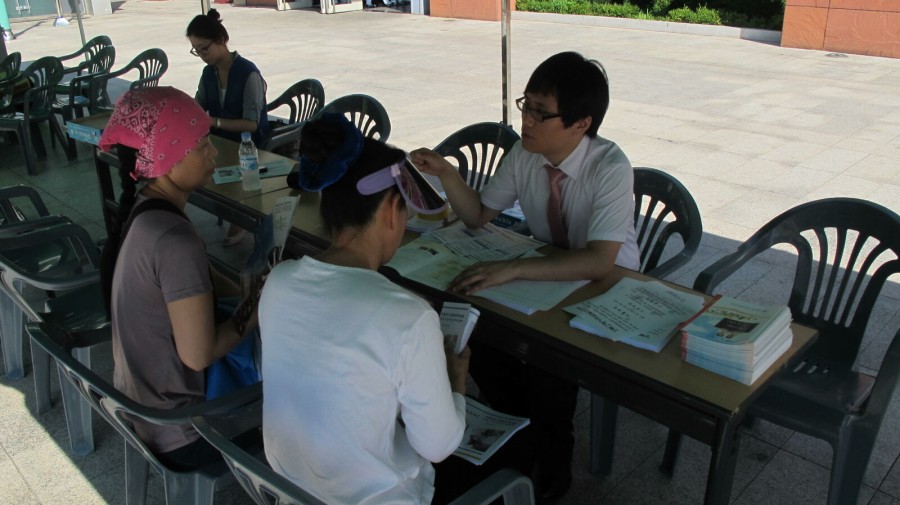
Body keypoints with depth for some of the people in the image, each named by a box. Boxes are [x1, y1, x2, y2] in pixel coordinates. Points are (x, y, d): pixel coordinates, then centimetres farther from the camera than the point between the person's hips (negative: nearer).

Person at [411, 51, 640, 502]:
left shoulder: (610, 168, -26)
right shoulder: (524, 153, -8)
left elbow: (599, 261, -36)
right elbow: (479, 215, 2)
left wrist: (513, 269, -46)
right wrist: (445, 172, -16)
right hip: (546, 274, 6)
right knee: (477, 334, -15)